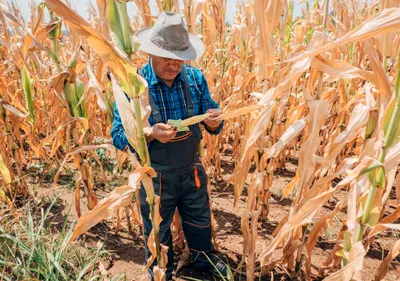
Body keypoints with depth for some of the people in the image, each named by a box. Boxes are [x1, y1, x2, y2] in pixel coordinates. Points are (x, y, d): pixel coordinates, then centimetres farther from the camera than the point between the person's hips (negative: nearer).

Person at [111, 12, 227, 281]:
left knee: (200, 221, 26)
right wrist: (151, 134, -35)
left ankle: (204, 258, 57)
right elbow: (118, 136, -16)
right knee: (157, 232, 20)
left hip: (192, 170, 4)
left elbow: (212, 124, -1)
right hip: (155, 176, -3)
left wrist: (213, 121, -25)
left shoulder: (195, 77, -7)